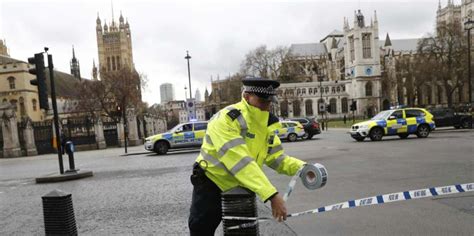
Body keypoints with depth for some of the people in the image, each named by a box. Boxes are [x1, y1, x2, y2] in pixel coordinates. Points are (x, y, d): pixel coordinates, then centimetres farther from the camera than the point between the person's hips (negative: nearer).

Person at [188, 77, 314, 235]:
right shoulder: (226, 119, -29)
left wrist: (300, 167, -21)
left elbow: (277, 157, -1)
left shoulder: (267, 124, -3)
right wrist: (272, 194, -43)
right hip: (211, 184, -6)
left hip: (240, 188, 6)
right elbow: (240, 161, -38)